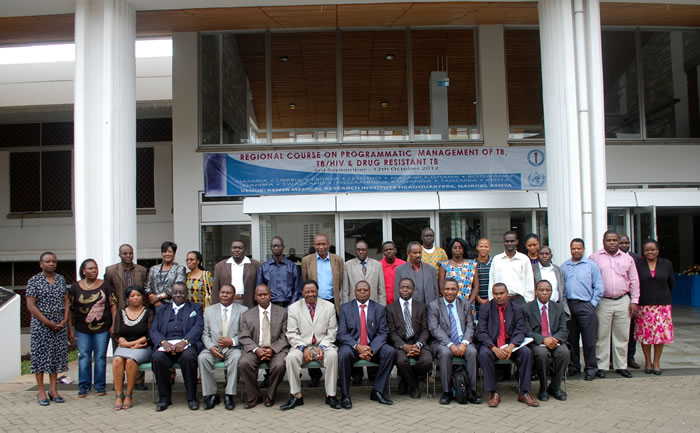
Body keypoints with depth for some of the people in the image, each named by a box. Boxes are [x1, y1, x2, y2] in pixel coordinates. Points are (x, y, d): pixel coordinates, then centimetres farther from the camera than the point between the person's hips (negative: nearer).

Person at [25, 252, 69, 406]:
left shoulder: (61, 279, 9)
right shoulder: (34, 281, -5)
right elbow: (31, 305, -9)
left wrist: (64, 320, -3)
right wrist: (48, 322, -14)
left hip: (60, 325, 4)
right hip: (40, 325, -4)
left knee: (57, 355, 6)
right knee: (40, 355, 0)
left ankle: (53, 390, 14)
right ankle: (41, 391, 8)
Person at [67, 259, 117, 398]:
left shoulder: (105, 286, 2)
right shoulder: (75, 287, 2)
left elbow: (113, 306, 2)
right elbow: (69, 309, 2)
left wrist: (113, 325, -5)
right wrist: (70, 329, -2)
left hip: (102, 328, 0)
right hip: (82, 330, 0)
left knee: (100, 357, 5)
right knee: (84, 357, 4)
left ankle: (99, 385, 16)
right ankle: (84, 386, 16)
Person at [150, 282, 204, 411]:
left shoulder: (196, 308, 18)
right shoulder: (161, 309, 24)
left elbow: (198, 327, 0)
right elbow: (153, 331, 11)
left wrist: (184, 342, -19)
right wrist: (163, 342, -12)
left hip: (186, 344, -2)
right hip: (165, 345, 2)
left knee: (188, 356, -35)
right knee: (157, 358, -31)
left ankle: (192, 398, -21)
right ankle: (164, 398, -15)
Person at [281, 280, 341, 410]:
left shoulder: (329, 306, 6)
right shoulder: (293, 308, 5)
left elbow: (332, 332, 5)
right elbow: (292, 333, 1)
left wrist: (322, 347, -12)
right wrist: (303, 348, -15)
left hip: (323, 345, 0)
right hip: (302, 346, 0)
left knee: (333, 355, -33)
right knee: (291, 357, -32)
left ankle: (331, 395, -23)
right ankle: (296, 396, -18)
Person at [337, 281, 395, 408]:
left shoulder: (379, 309, 7)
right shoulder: (345, 308, 4)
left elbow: (382, 333, -1)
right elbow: (342, 334, -4)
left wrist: (371, 349, -18)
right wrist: (357, 346, -21)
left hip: (373, 347, 2)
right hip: (352, 346, -2)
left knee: (390, 351, -26)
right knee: (344, 353, -34)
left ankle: (377, 391, -13)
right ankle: (345, 395, -19)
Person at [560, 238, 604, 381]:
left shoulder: (591, 266, 2)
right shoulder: (564, 266, 10)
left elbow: (599, 288, 3)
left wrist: (592, 304, -3)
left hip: (586, 306, -3)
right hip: (568, 305, 3)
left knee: (588, 339, -2)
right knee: (571, 339, 8)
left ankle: (591, 368, 7)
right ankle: (573, 367, 18)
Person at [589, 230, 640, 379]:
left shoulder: (627, 259, 10)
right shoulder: (594, 258, 1)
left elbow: (634, 281, 11)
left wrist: (634, 301, 5)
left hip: (623, 301, 3)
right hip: (603, 302, -2)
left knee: (622, 335, 7)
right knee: (602, 335, 0)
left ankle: (621, 366, 17)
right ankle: (601, 366, 7)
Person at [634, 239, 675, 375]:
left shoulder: (666, 264, 4)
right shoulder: (638, 264, -3)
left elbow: (671, 283, 15)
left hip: (662, 304, 2)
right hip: (644, 304, -2)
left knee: (661, 332, 1)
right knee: (645, 333, 2)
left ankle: (656, 362, 15)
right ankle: (647, 361, 17)